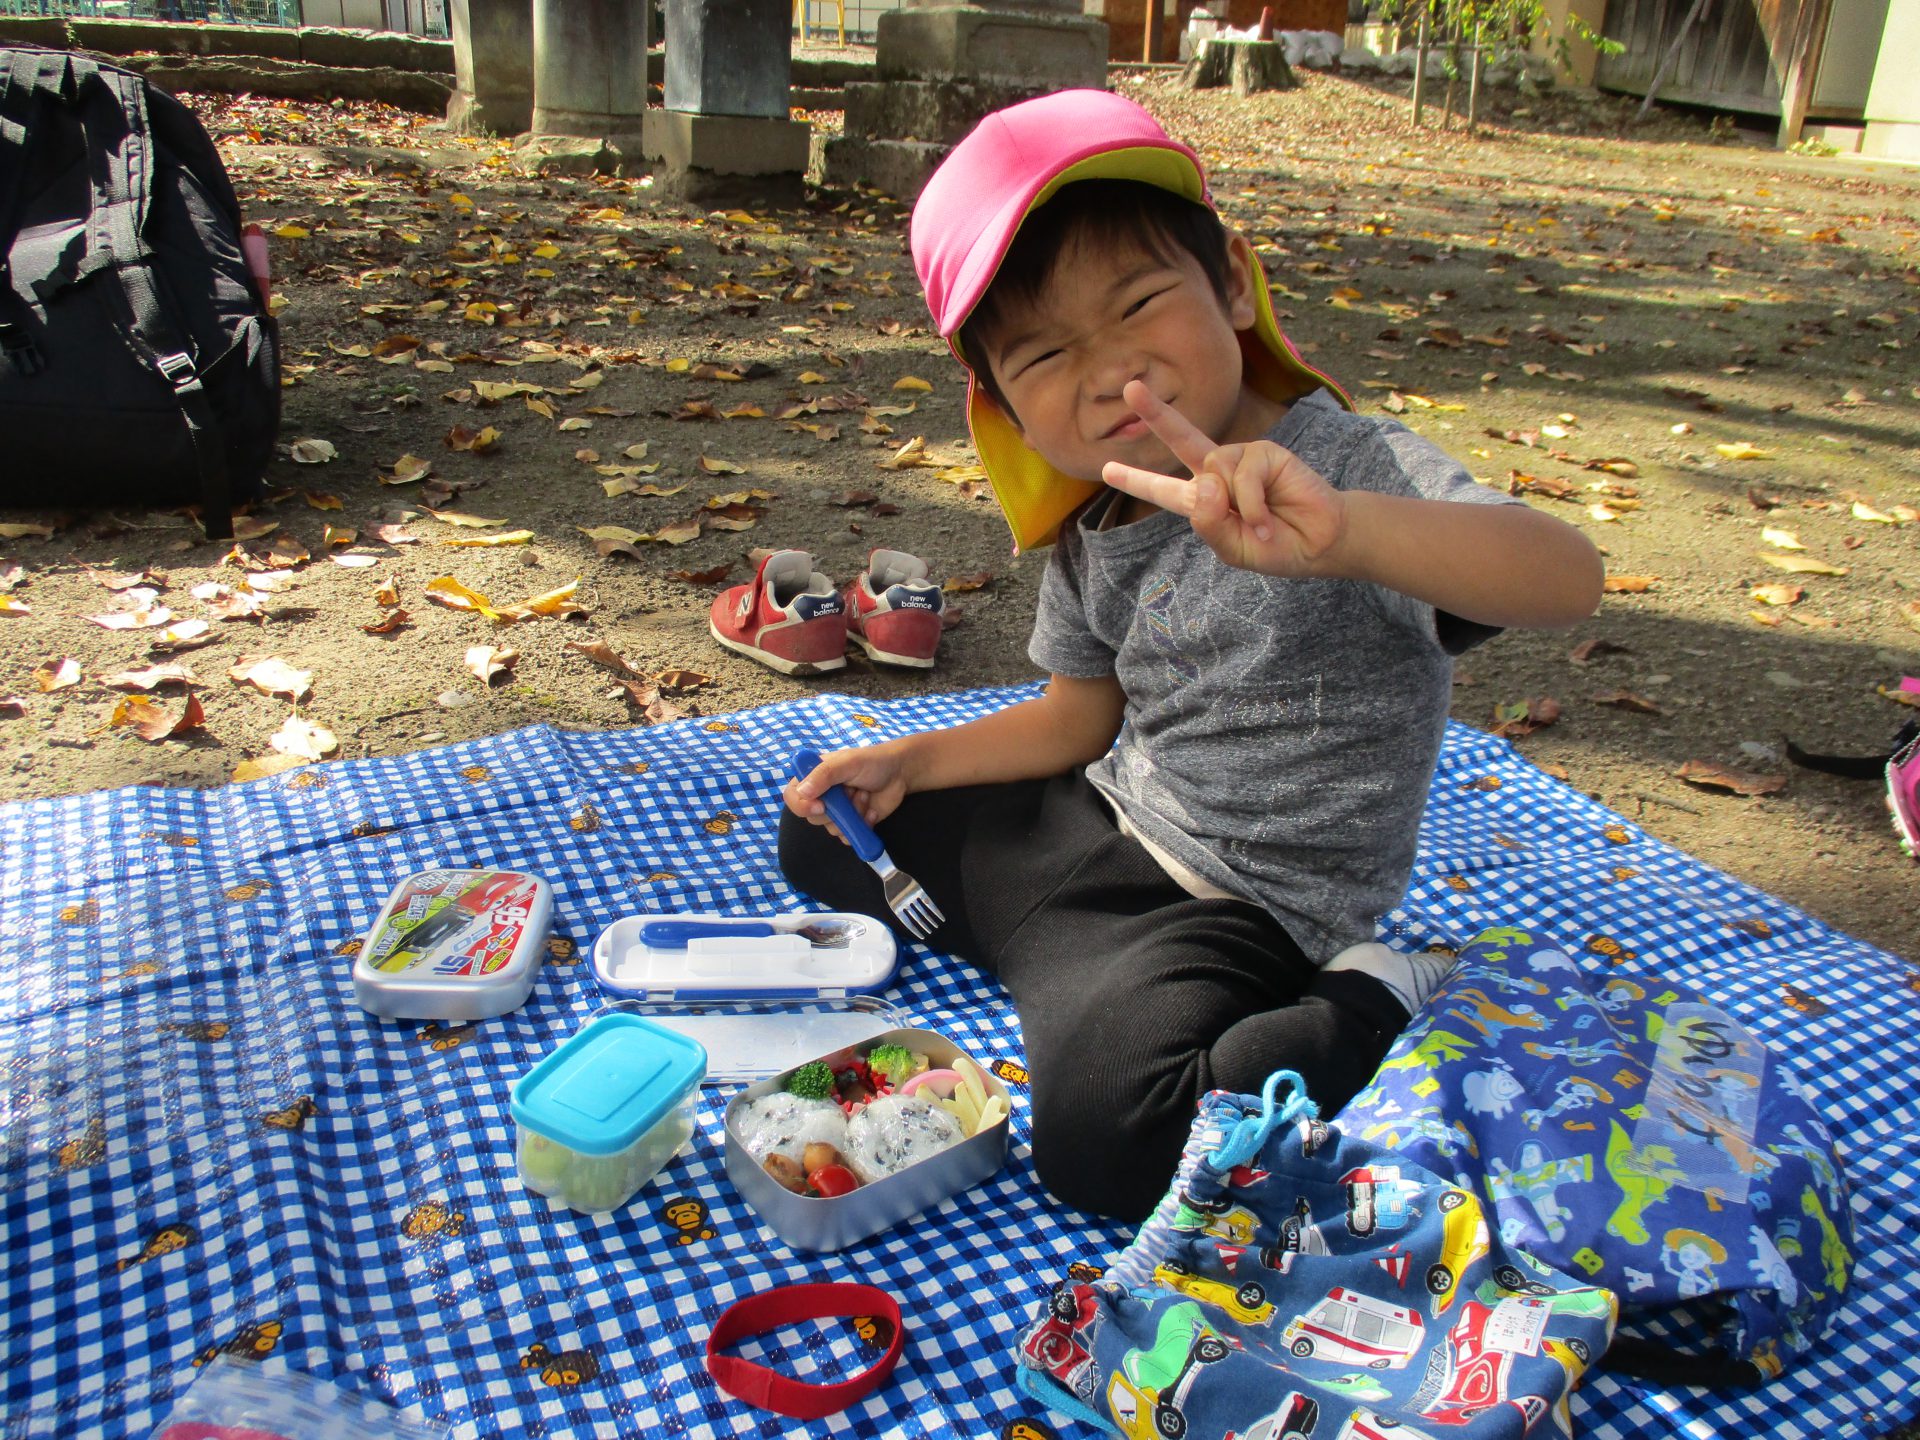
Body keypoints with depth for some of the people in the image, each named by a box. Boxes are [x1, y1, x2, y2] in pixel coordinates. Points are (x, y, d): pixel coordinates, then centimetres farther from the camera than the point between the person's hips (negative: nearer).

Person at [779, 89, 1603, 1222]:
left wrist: (1340, 531, -60)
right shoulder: (1092, 533, -1)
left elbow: (1569, 581, -42)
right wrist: (911, 759, 3)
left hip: (1253, 906, -7)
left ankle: (1384, 1011, -7)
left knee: (1103, 1140, -31)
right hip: (1113, 823, 8)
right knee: (828, 833, 16)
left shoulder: (1350, 469, -23)